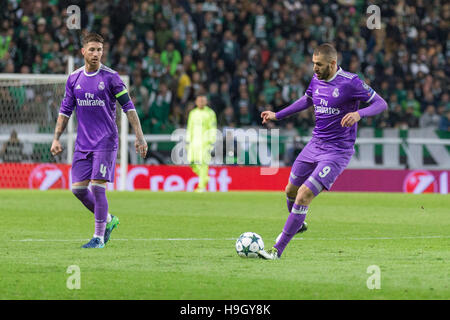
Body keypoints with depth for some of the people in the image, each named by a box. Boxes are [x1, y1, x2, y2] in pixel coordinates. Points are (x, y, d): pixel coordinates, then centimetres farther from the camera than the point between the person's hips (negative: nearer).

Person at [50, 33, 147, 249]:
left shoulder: (110, 77, -5)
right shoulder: (74, 79, 8)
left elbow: (128, 107, -3)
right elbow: (65, 110, 15)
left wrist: (139, 137, -9)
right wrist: (56, 139, 8)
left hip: (106, 142, -5)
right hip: (83, 143, 5)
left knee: (97, 187, -12)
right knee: (78, 188, 1)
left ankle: (99, 237, -4)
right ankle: (108, 220, 22)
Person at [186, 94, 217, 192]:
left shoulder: (210, 113, -1)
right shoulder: (193, 113, 14)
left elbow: (213, 129, -5)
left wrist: (212, 143, -11)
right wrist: (188, 142, 14)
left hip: (205, 142, -5)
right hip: (194, 142, 5)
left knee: (203, 163, -9)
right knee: (192, 162, -2)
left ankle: (202, 186, -6)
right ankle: (205, 177, 20)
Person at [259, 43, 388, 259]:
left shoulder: (349, 82, -16)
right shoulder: (316, 80, 5)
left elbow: (381, 104, -13)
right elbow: (306, 101, 26)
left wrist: (358, 114, -32)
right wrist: (277, 115, 24)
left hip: (337, 151, -7)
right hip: (315, 145, 7)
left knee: (304, 195, -16)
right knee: (291, 191, 16)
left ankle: (277, 250, -12)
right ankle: (296, 224, 50)